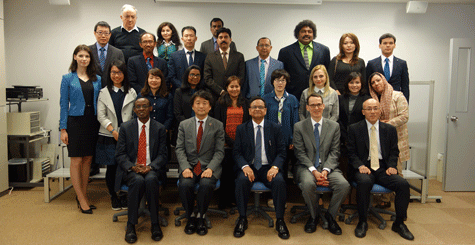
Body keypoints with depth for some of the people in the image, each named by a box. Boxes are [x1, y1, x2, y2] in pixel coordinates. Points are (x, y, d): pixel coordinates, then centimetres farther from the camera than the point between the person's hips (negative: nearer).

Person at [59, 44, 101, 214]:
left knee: (88, 160, 9)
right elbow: (64, 105, 0)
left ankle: (83, 195, 21)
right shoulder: (68, 78, 1)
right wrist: (63, 129, -5)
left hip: (92, 122, 3)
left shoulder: (97, 79, 9)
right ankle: (81, 199, 8)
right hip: (75, 122, -3)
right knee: (76, 161, -1)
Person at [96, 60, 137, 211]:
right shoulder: (104, 92, 9)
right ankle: (114, 197, 21)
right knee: (111, 168, 4)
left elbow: (135, 114, 5)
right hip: (109, 136, 0)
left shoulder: (131, 92, 9)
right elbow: (101, 116, 2)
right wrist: (113, 131, -10)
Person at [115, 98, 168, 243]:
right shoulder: (125, 127, 8)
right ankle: (131, 225, -21)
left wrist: (150, 167, -17)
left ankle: (155, 224, -22)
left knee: (151, 180, -34)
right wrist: (132, 167, -16)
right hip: (131, 170, 0)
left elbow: (162, 155, 2)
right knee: (138, 181, -33)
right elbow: (120, 154, 3)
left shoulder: (159, 128, 7)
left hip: (152, 169, 0)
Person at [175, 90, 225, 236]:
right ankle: (190, 216, -3)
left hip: (209, 167, -1)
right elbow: (180, 149, 4)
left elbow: (219, 151, 0)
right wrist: (185, 168, -13)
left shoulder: (218, 126, 6)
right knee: (185, 184, -29)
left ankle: (200, 217, -6)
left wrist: (210, 168, -16)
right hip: (189, 166, 1)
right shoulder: (184, 125, 11)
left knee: (206, 184, -32)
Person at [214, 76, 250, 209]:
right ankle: (224, 201, 14)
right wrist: (231, 141, -11)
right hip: (226, 143, -2)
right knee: (226, 172, 0)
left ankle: (235, 199, 20)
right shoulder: (221, 103, 4)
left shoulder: (245, 103, 12)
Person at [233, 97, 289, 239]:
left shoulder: (275, 128, 9)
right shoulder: (241, 129, 9)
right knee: (242, 180, -32)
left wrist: (275, 167, -16)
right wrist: (245, 166, -17)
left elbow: (281, 152, 4)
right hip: (249, 167, 0)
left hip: (268, 167, 0)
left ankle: (280, 220, -14)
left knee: (279, 181, -30)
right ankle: (242, 219, -14)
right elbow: (236, 152, 3)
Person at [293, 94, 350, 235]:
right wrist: (314, 171, -16)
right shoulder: (299, 127, 5)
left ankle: (330, 215, 2)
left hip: (328, 166, 2)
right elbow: (300, 153, -2)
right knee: (308, 184, -34)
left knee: (344, 185, -26)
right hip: (307, 167, -2)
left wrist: (326, 170, -14)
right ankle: (313, 216, -4)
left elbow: (334, 152, 3)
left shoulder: (334, 126, 10)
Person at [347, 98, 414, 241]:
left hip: (383, 168, 3)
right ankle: (362, 222, -17)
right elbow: (351, 152, 3)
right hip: (364, 168, -3)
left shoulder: (390, 129, 14)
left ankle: (399, 223, -4)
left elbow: (394, 152, 14)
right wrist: (360, 166, -15)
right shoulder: (354, 129, 6)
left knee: (403, 184, -23)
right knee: (364, 182, -35)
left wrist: (392, 166, -6)